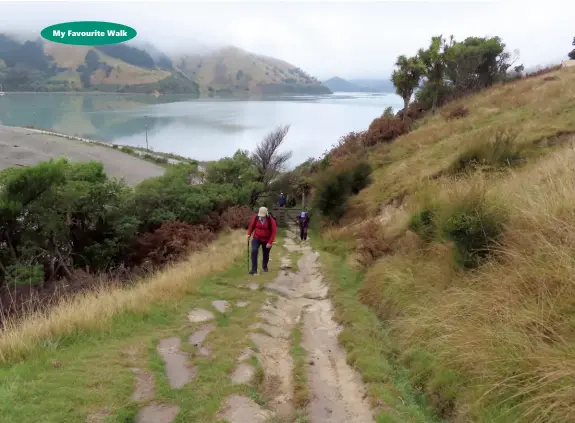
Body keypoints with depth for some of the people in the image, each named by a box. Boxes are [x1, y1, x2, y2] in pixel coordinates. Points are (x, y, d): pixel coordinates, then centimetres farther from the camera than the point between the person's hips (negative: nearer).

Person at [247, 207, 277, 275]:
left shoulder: (271, 220, -18)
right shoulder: (255, 218, -13)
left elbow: (273, 232, -14)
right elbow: (251, 225, 5)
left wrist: (270, 242, -17)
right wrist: (249, 234, -5)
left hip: (266, 240, -1)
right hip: (257, 238, 1)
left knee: (266, 254, 12)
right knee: (254, 251, -19)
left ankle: (265, 266, 43)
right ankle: (254, 269, -15)